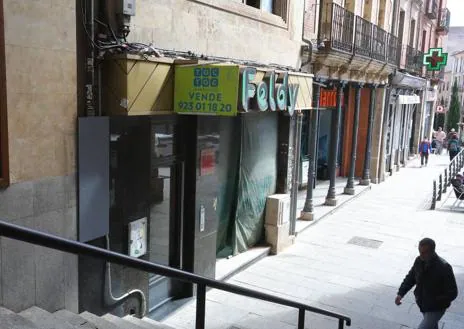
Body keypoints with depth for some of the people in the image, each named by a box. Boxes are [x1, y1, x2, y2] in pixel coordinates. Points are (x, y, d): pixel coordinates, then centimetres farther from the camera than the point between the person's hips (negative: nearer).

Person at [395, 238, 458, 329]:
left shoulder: (444, 268, -29)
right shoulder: (419, 261, -11)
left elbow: (452, 293, -22)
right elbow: (410, 278, 3)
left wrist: (434, 301, -28)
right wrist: (401, 293, -9)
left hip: (436, 308, -6)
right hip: (422, 304, 6)